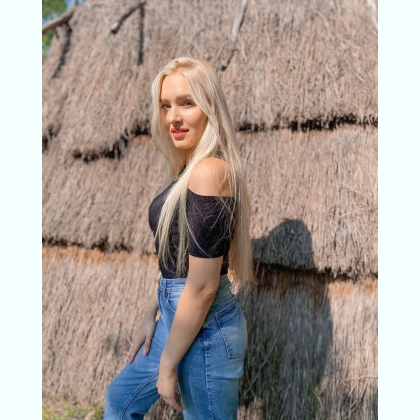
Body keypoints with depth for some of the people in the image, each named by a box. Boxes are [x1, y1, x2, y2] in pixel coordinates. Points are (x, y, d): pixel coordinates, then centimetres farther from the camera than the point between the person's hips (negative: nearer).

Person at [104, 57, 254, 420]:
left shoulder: (209, 172, -23)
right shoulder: (189, 169, 7)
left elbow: (202, 285, -23)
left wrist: (167, 365, -15)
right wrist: (152, 315, 16)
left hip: (204, 325, -10)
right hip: (178, 314, 10)